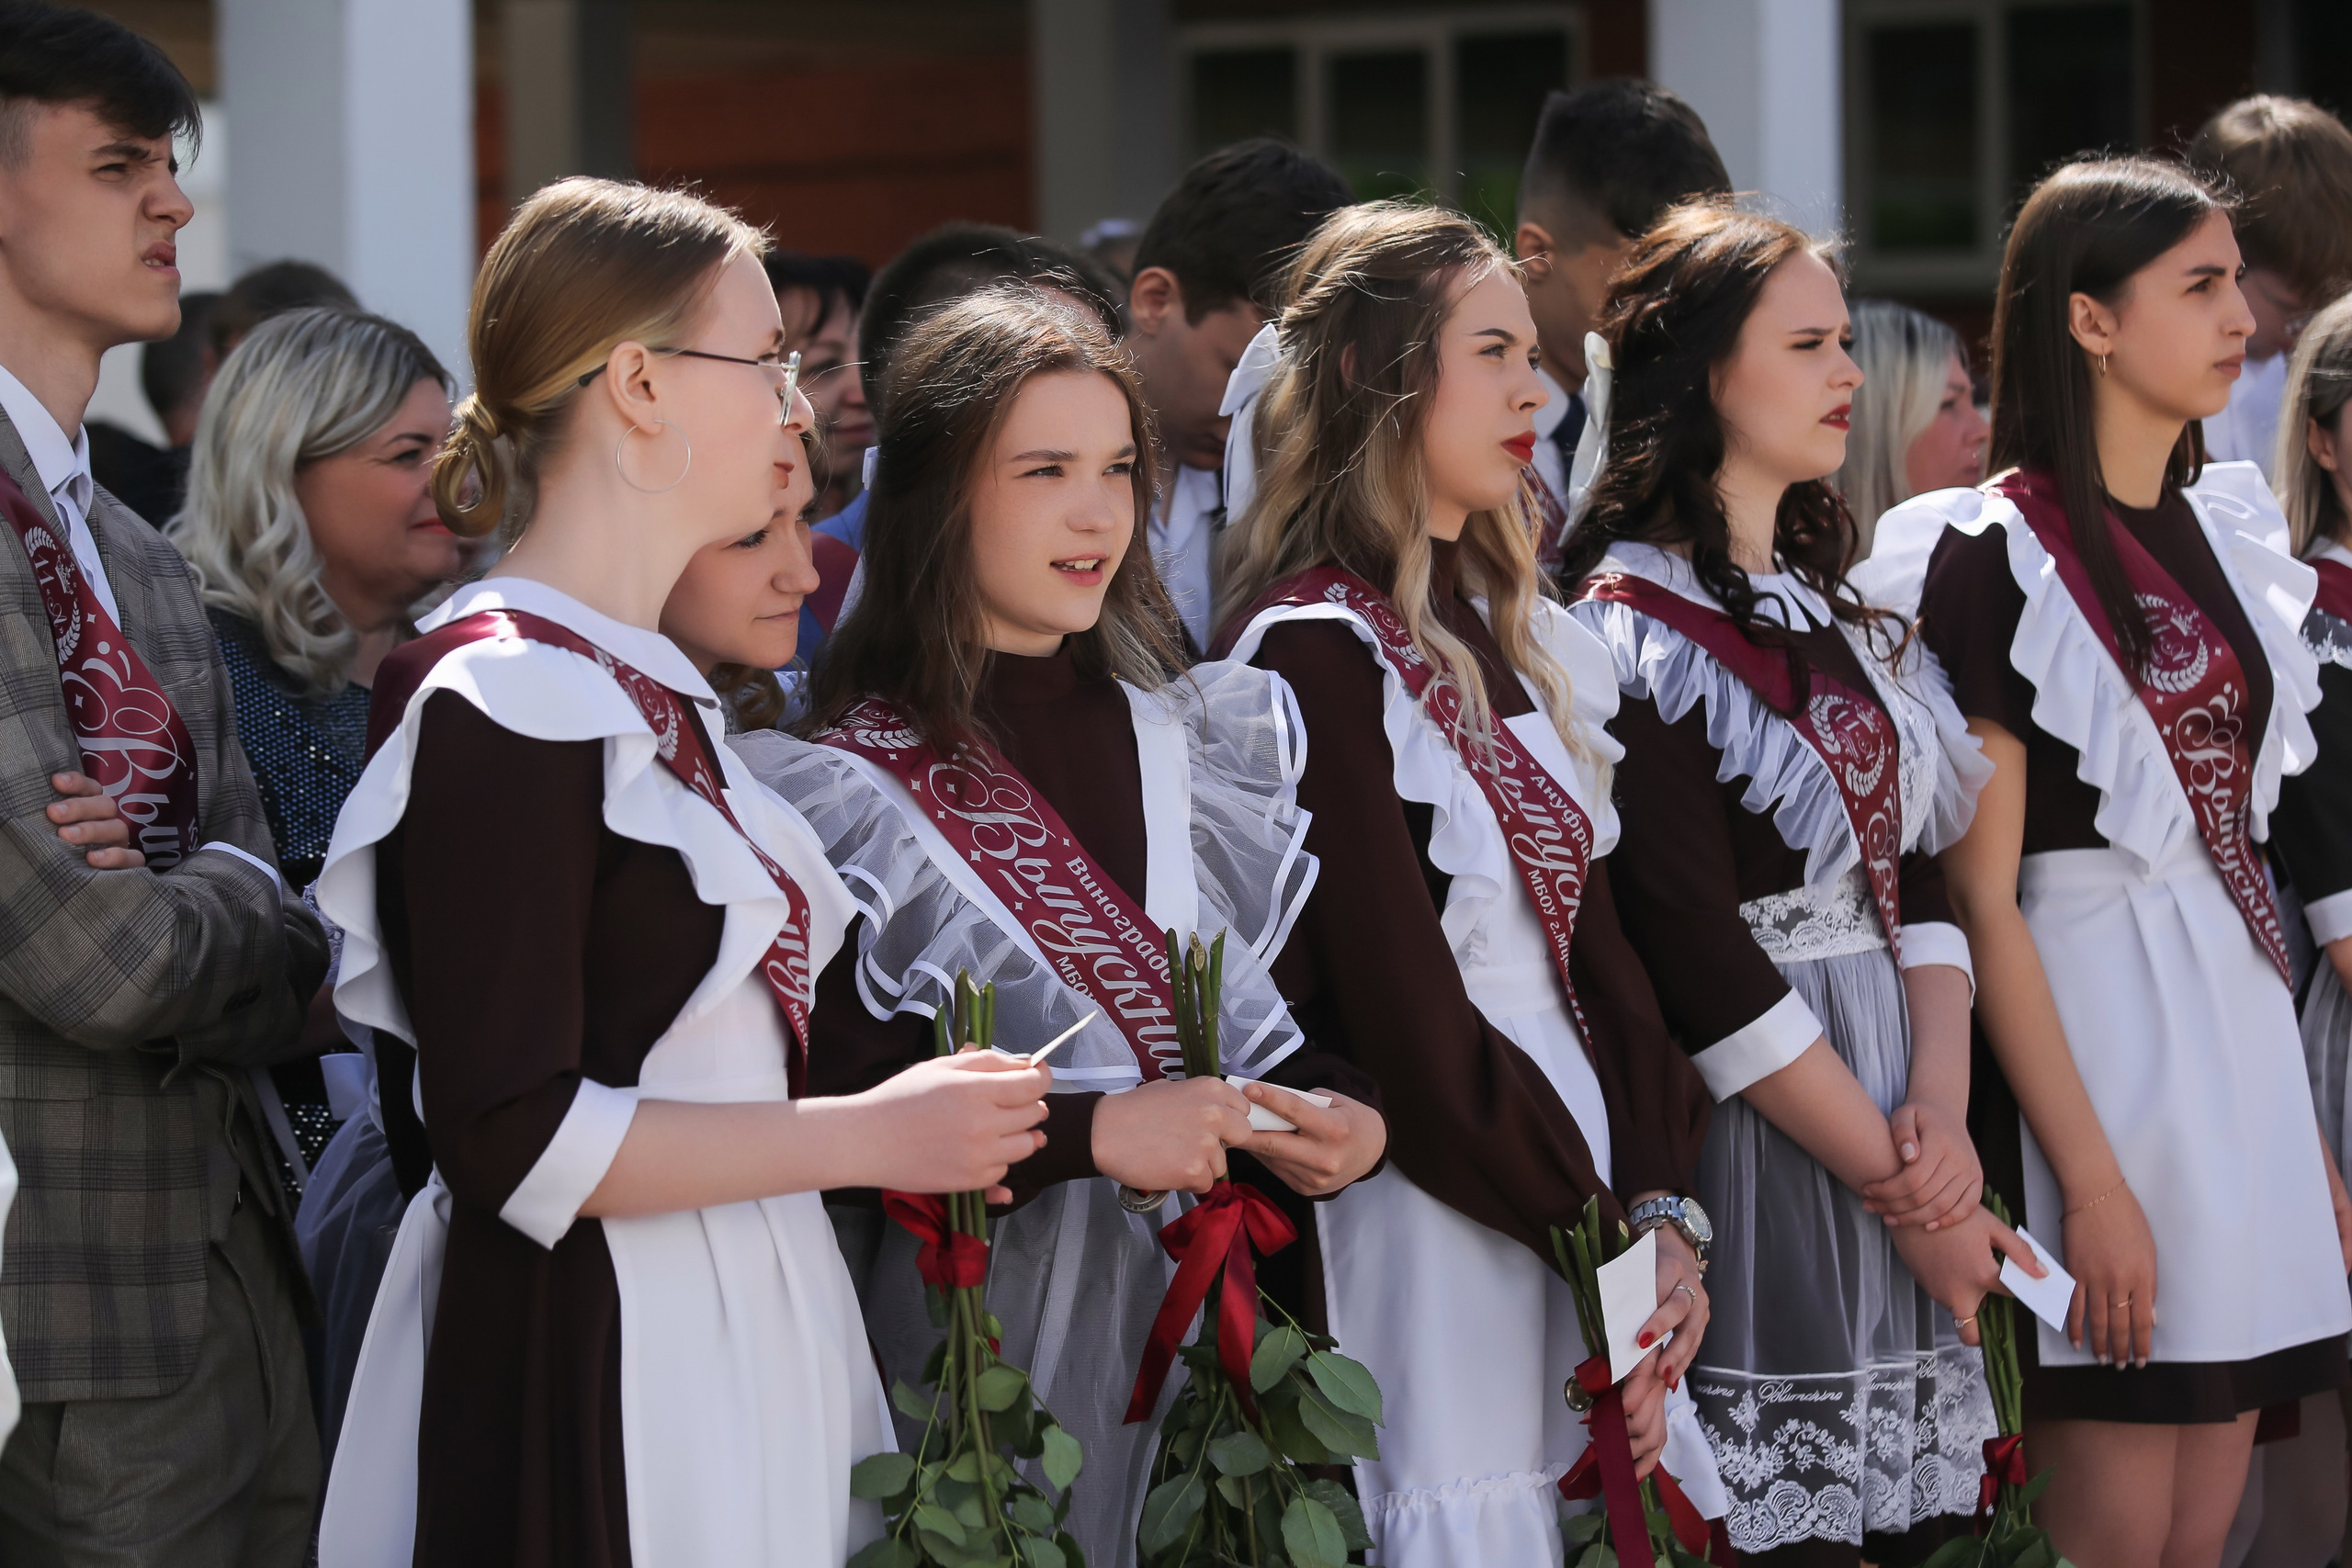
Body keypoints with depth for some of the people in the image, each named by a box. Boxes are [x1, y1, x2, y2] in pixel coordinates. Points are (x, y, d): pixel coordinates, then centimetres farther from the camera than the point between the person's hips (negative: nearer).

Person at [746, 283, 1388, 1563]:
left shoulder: (1183, 742, 11)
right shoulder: (852, 785, -8)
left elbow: (1254, 1012, 14)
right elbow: (831, 1119, -13)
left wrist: (1342, 1115, -7)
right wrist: (1086, 1132, -22)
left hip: (1201, 1309, 5)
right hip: (984, 1322, -5)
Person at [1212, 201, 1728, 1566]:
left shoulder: (1508, 632, 14)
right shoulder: (1320, 653, -12)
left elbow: (1593, 938, 9)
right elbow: (1406, 1018, -16)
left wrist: (1661, 1212, -3)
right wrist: (1599, 1239, -12)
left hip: (1577, 1158, 8)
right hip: (1436, 1191, -8)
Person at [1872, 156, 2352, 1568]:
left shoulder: (2220, 534, 12)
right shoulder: (1999, 559, -11)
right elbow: (1982, 894, -14)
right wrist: (2089, 1178, -18)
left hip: (2237, 1016, 7)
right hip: (2088, 1017, -7)